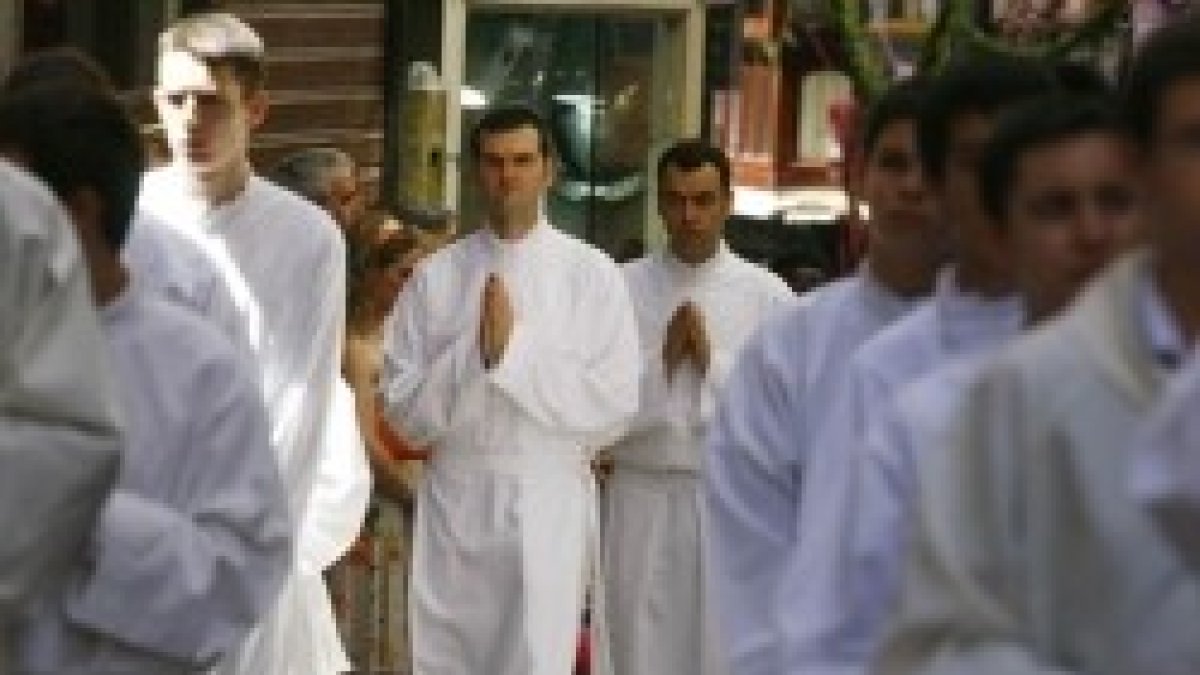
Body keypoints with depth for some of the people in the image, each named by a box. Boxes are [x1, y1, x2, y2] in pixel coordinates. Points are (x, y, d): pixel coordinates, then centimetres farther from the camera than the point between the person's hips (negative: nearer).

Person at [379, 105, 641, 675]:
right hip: (454, 511, 2)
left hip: (547, 512, -1)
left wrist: (516, 350, -13)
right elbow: (403, 408, 0)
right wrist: (473, 352, -15)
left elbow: (612, 409, -6)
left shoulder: (592, 275, 0)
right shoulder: (436, 275, 3)